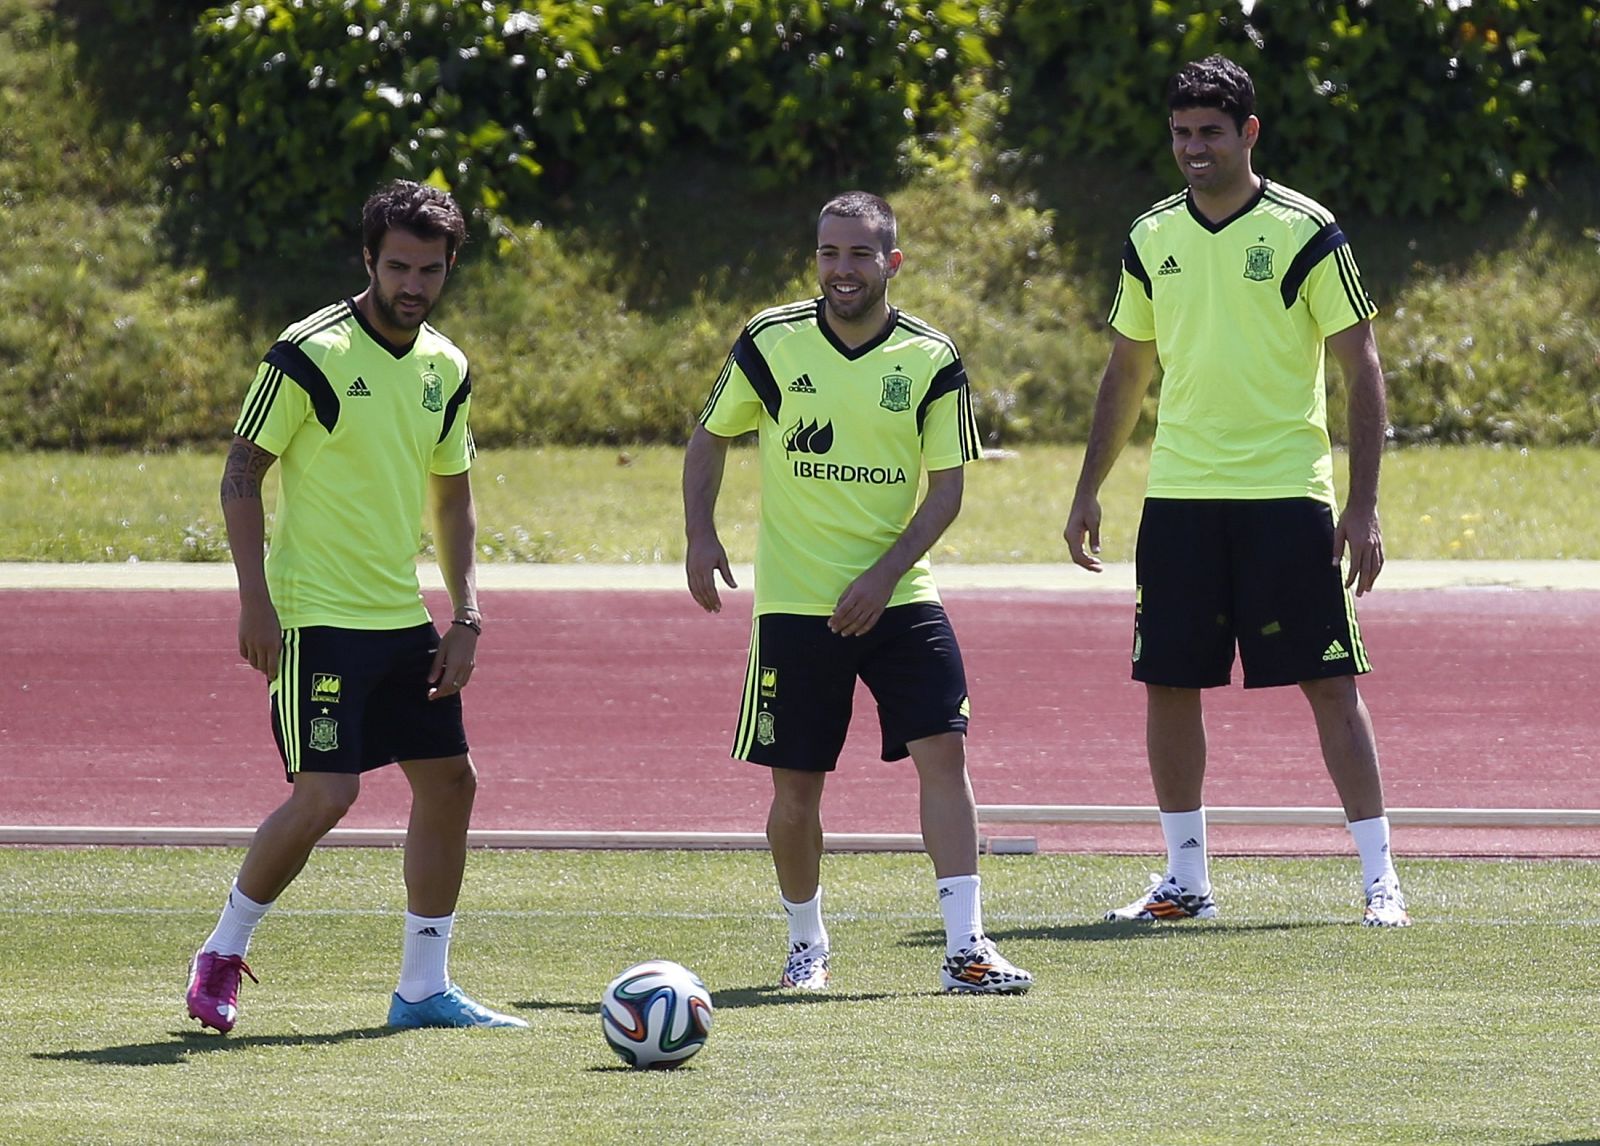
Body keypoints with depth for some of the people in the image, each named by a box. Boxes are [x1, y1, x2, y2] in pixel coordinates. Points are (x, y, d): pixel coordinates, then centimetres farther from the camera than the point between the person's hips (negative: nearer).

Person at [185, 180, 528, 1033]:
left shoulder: (447, 369, 8)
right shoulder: (309, 354, -12)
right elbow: (241, 474, -9)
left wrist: (465, 616, 10)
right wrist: (256, 601, -16)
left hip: (404, 619, 7)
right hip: (317, 617, -7)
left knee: (450, 781, 4)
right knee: (324, 795, -14)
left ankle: (424, 987, 14)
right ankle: (222, 953, 7)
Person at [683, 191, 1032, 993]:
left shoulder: (931, 361, -4)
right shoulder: (770, 342, -3)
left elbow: (947, 486, -2)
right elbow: (711, 437, 10)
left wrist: (885, 573, -14)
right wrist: (700, 536, -4)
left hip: (898, 597, 0)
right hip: (793, 602, 0)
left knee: (943, 752, -14)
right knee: (795, 789, 2)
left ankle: (965, 947, -13)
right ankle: (806, 942, 25)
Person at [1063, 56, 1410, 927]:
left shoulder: (1304, 233, -4)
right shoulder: (1150, 239, 9)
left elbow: (1362, 371, -4)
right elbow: (1126, 374, 19)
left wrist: (1363, 504, -10)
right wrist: (1087, 493, 15)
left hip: (1287, 496, -4)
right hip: (1178, 496, 4)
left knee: (1330, 684, -6)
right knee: (1167, 685, 4)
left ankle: (1380, 879, -1)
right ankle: (1185, 880, 15)